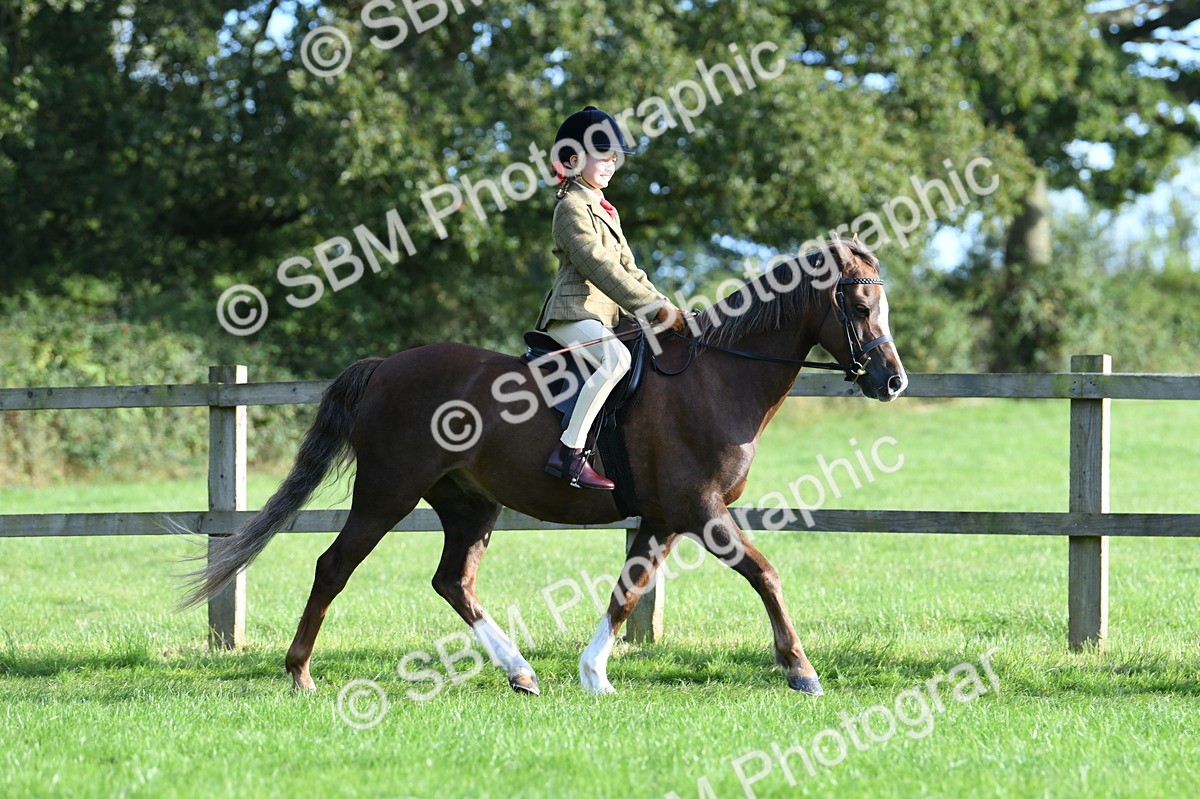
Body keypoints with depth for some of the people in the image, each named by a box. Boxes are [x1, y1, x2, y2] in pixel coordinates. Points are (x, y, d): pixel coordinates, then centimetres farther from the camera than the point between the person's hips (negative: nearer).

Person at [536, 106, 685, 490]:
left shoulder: (606, 211, 23)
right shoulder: (572, 208, -7)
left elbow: (628, 270, 23)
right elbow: (598, 267, -18)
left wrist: (667, 307, 9)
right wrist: (655, 308, -22)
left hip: (602, 319, 10)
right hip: (572, 313, -10)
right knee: (616, 359, -35)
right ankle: (568, 452, -38)